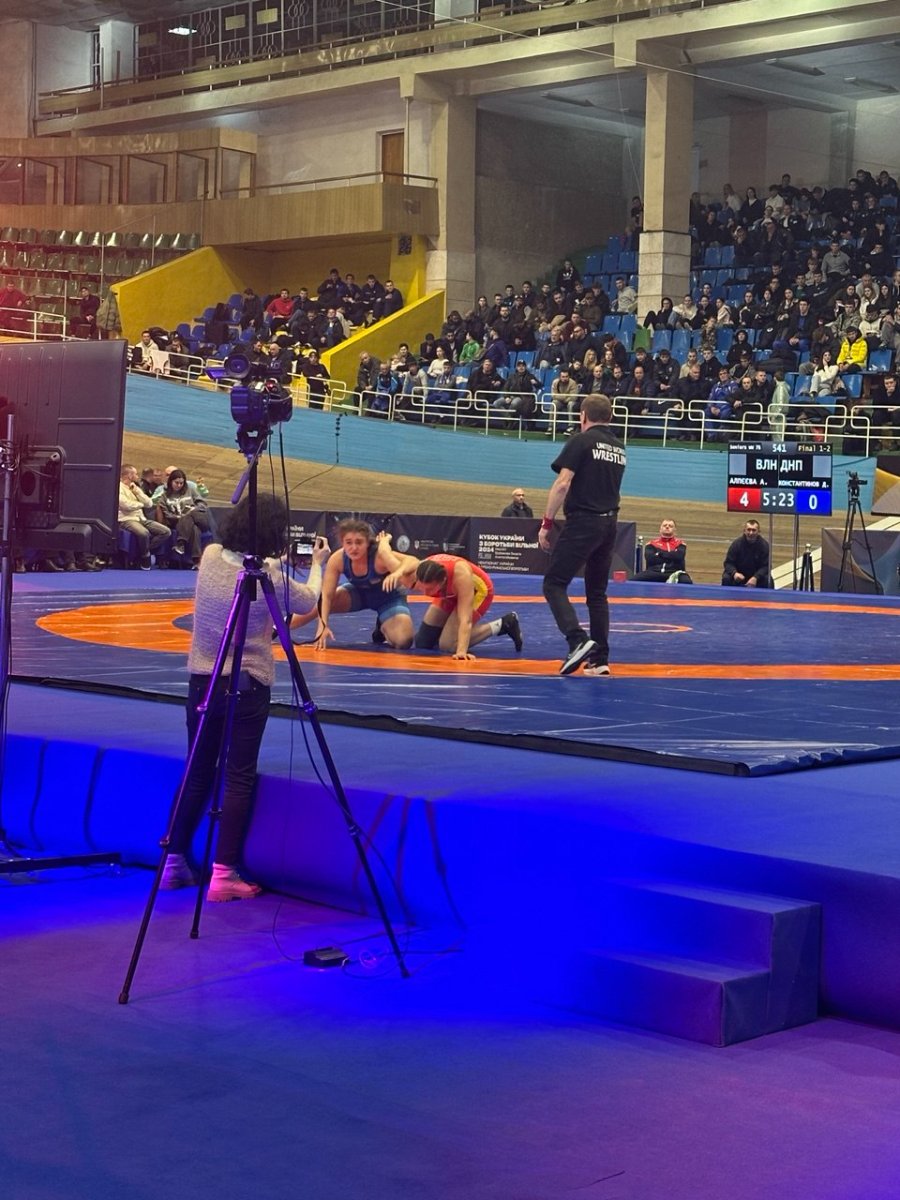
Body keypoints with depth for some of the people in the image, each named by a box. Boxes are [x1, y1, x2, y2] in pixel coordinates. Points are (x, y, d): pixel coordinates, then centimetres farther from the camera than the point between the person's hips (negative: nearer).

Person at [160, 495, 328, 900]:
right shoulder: (268, 576, -14)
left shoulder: (210, 557, -4)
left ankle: (174, 862, 19)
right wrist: (317, 564, 23)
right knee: (239, 779, 0)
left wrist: (273, 562, 28)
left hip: (203, 681, 5)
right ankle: (223, 873, -3)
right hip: (246, 686, -5)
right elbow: (308, 602, 6)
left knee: (197, 775, 14)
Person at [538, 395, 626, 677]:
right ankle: (600, 659, 9)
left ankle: (578, 640, -22)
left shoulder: (581, 441, -7)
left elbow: (563, 484, -14)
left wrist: (546, 523, -11)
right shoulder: (618, 447, 14)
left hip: (582, 522, -7)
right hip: (609, 524, 7)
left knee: (554, 584, -3)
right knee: (597, 592, 12)